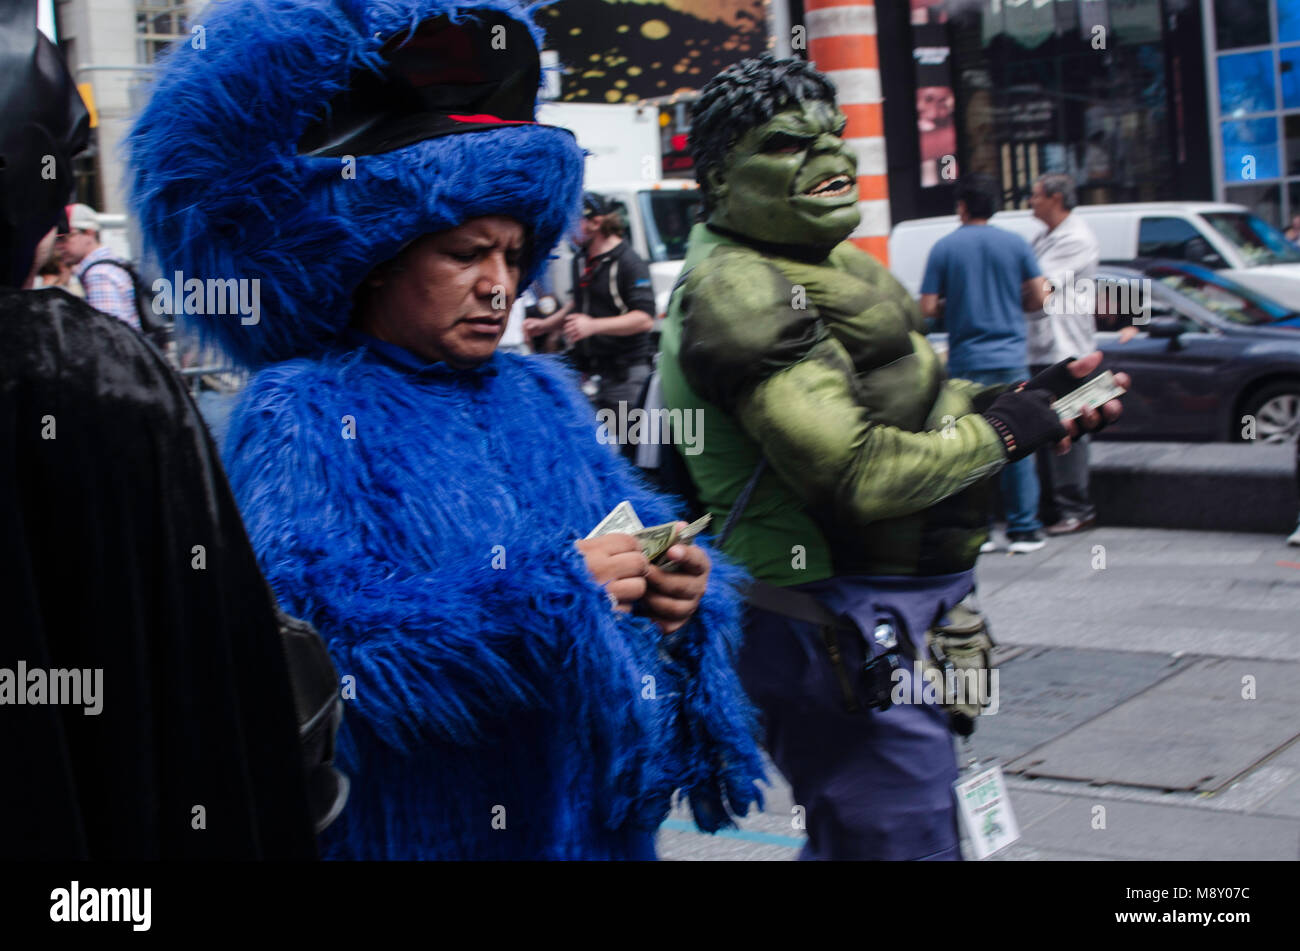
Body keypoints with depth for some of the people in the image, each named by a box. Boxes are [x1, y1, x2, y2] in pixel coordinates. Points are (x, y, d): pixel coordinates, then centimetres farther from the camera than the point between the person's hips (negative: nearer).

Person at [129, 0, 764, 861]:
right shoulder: (301, 412, -11)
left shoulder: (542, 395, 7)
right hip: (409, 825, -5)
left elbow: (638, 525, 11)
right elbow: (294, 622, -24)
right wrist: (544, 599, -27)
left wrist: (682, 589, -13)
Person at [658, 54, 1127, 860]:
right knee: (906, 842, -4)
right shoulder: (741, 293, -19)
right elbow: (857, 473, -26)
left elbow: (905, 397, 22)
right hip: (843, 629, -10)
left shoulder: (832, 265, 15)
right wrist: (999, 433, -12)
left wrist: (1025, 399, 3)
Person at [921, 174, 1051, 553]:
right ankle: (1024, 529, 7)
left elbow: (927, 308, -6)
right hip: (1011, 358, 1)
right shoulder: (1016, 243, 2)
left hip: (966, 362, -1)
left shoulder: (944, 248, -2)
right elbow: (1038, 297, 2)